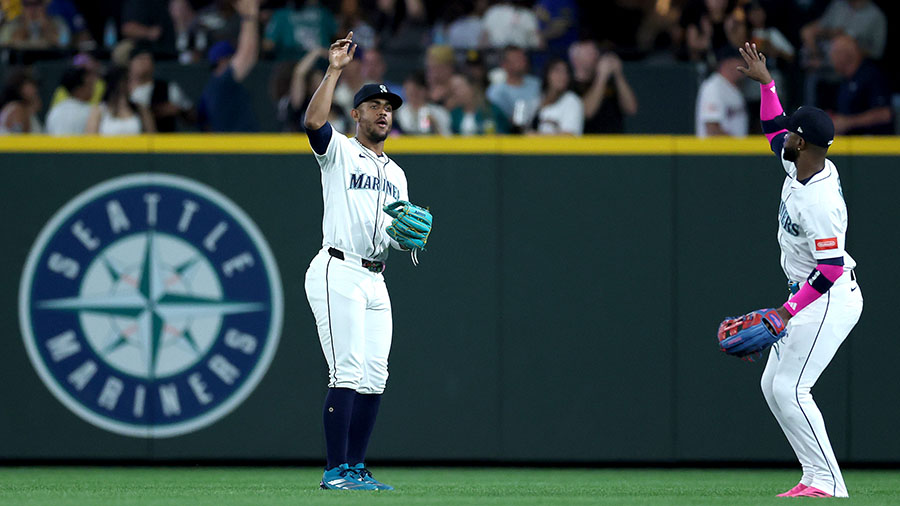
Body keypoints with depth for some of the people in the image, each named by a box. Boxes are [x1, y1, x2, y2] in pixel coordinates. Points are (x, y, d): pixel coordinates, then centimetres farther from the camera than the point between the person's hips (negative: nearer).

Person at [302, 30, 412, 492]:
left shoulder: (395, 174, 24)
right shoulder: (339, 151, 2)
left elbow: (398, 237, 24)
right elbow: (313, 121, -19)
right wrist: (334, 70, -20)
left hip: (375, 280, 7)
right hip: (337, 272, -7)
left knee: (374, 379, 4)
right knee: (347, 374, -14)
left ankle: (356, 468, 10)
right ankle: (336, 471, -14)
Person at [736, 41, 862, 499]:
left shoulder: (820, 201, -27)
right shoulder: (802, 166, 1)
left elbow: (831, 269, -27)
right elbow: (774, 128, 22)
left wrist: (791, 310, -25)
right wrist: (765, 83, 17)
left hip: (830, 300, -11)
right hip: (808, 296, 11)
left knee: (790, 388, -14)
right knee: (773, 385, 10)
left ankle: (827, 482, -14)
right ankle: (817, 477, 8)